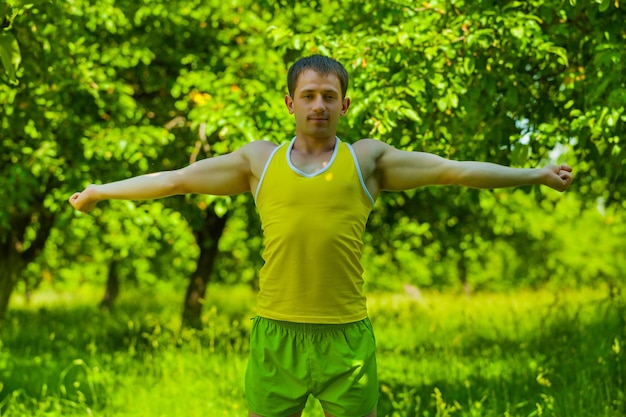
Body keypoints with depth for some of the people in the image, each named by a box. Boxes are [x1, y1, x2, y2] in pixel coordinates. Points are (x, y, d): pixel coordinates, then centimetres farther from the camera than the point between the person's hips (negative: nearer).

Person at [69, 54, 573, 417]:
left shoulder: (367, 159, 7)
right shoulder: (260, 160, 10)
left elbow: (453, 169, 6)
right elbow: (177, 178, 15)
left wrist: (536, 174, 4)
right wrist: (99, 191, 19)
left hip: (347, 335, -1)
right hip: (276, 333, 1)